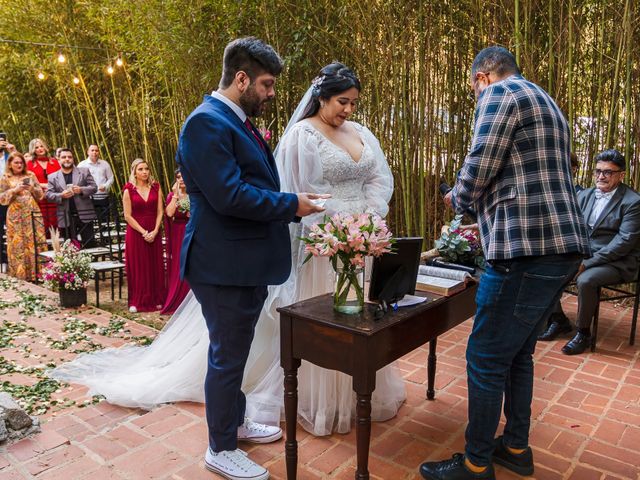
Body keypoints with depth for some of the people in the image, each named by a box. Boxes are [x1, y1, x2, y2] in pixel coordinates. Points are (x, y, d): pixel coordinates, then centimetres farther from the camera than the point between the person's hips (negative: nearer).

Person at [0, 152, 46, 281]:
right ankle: (20, 277, 7)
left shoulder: (31, 175, 11)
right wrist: (15, 190, -12)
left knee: (36, 244, 0)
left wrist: (33, 189, -8)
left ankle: (36, 274, 7)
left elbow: (41, 195, 10)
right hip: (16, 216, -2)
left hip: (33, 214, 2)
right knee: (18, 246, -1)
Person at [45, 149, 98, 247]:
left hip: (85, 215, -1)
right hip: (66, 218, 1)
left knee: (90, 245, 1)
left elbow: (93, 187, 3)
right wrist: (61, 195, -16)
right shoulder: (52, 177, 9)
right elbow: (48, 195, 3)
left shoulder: (84, 171, 8)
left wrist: (81, 190, -15)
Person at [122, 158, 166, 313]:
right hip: (135, 233, -2)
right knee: (137, 267, 3)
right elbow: (128, 216, -7)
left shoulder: (156, 187, 5)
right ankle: (137, 302, 11)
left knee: (155, 266, 6)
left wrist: (155, 231, -11)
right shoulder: (129, 190, -2)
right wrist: (143, 232, -13)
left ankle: (156, 300, 15)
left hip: (154, 232, 2)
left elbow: (160, 212, 1)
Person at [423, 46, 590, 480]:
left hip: (528, 250, -10)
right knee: (519, 353, 19)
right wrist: (480, 200, 26)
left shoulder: (500, 93, -3)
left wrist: (457, 199, 8)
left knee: (487, 359, 0)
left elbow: (477, 171, -13)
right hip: (563, 248, 10)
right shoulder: (545, 102, 25)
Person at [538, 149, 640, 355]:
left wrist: (587, 263, -22)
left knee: (585, 280, -33)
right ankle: (559, 320, 7)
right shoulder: (584, 195, 10)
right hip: (583, 255, 7)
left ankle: (583, 333, -10)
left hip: (616, 262, -6)